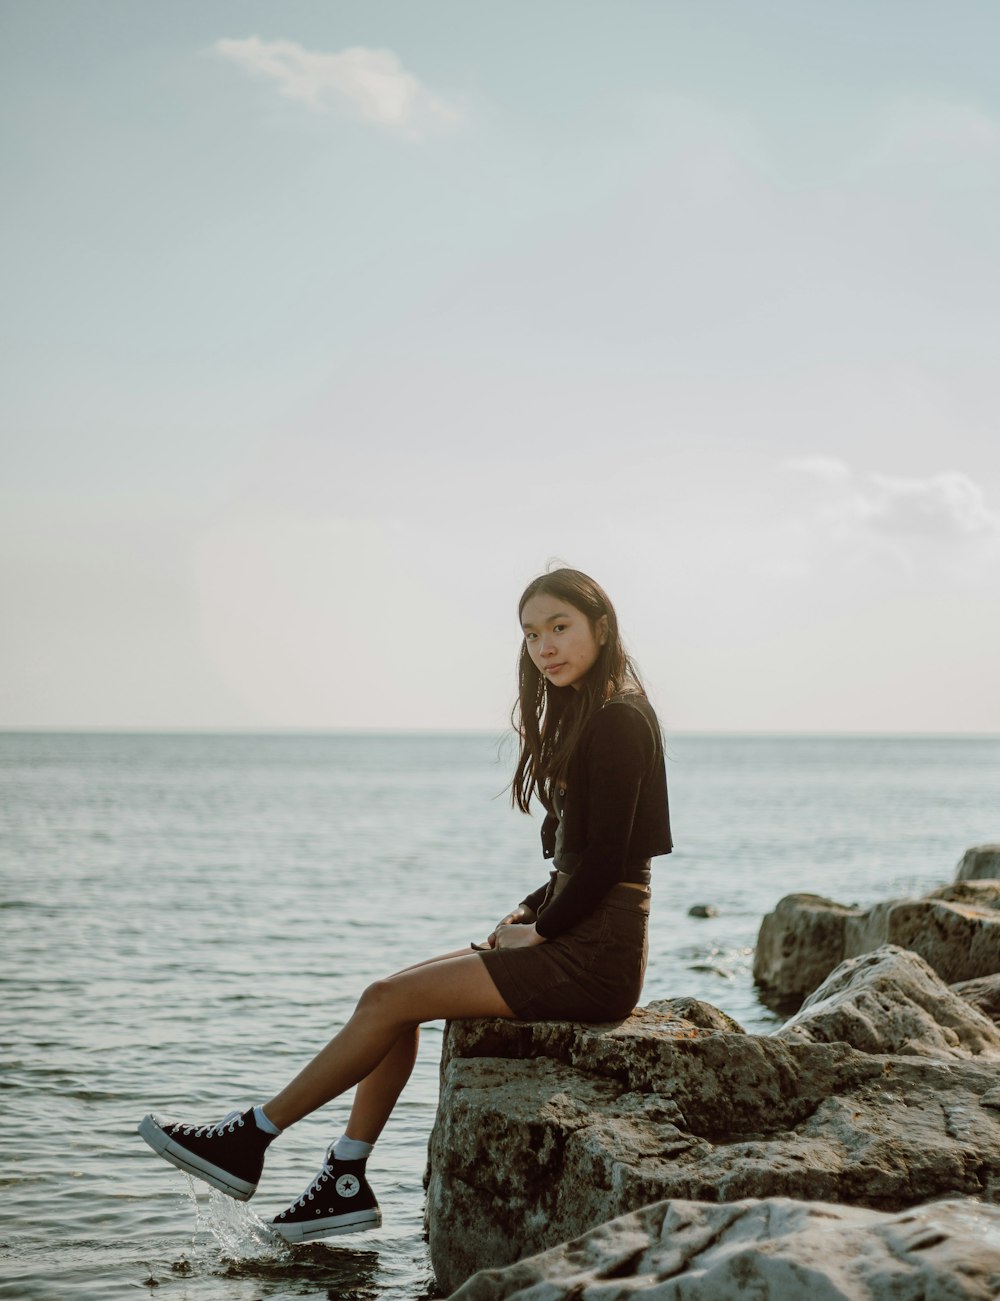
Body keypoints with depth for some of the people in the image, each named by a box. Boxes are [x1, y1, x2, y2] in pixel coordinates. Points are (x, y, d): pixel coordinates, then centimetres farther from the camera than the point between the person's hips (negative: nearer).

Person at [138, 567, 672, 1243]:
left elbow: (605, 859, -19)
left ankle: (249, 1141, 1)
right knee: (393, 992, 5)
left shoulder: (619, 722, -15)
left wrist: (539, 932, -8)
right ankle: (348, 1182, 4)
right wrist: (526, 913, 8)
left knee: (391, 1002, -9)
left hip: (595, 958, -10)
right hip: (573, 940, 10)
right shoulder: (585, 718, 16)